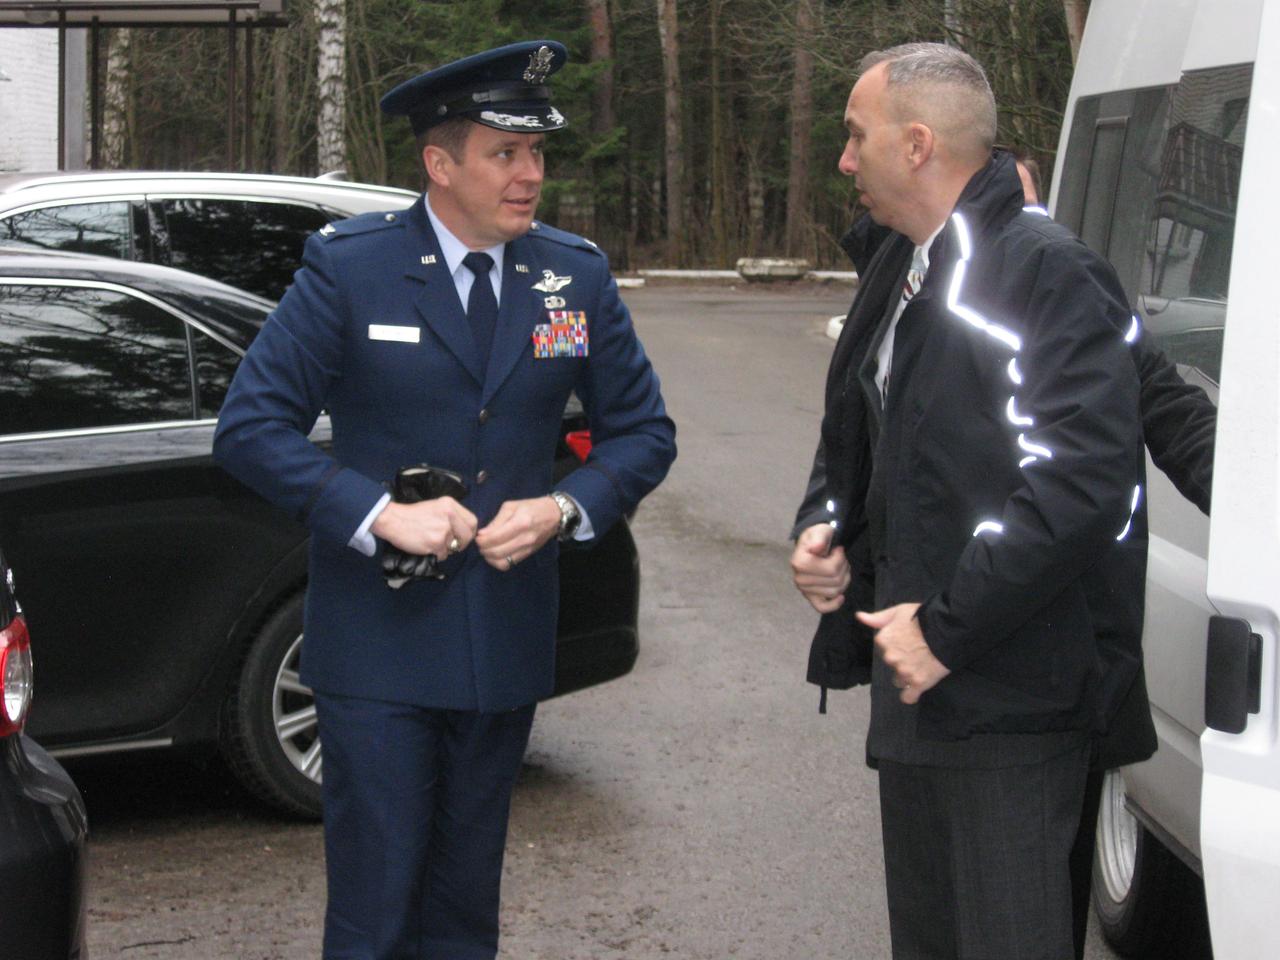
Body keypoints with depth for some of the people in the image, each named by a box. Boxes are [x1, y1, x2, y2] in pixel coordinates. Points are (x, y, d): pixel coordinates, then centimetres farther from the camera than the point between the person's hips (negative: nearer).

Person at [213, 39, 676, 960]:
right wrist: (377, 513, -20)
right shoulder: (348, 266, -8)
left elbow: (644, 432, 10)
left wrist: (564, 509, -9)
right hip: (378, 644, -3)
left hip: (506, 640, 4)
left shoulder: (577, 276, 3)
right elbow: (251, 427, -8)